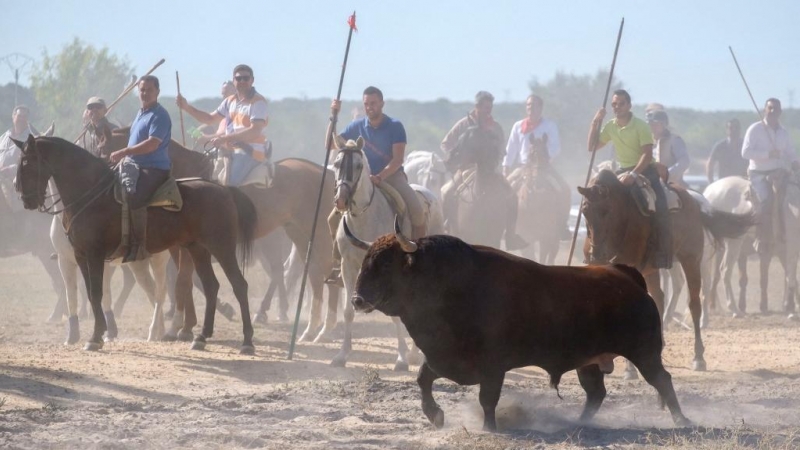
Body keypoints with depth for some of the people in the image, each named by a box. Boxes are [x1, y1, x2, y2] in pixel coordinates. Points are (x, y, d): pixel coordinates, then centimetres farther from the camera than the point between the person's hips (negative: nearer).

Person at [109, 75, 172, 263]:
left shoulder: (159, 115, -11)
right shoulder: (141, 114, 19)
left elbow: (152, 144, -22)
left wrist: (124, 153, -23)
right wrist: (124, 157, 18)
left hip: (154, 168, -11)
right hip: (134, 166, 11)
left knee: (133, 196, -34)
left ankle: (139, 245, -30)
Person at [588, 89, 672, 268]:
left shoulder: (641, 126, -12)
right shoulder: (610, 127, 5)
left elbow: (647, 154, -19)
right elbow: (592, 147, 7)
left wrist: (633, 174, -32)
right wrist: (596, 122, -3)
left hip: (644, 171, -6)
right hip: (623, 172, 6)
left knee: (659, 210, -23)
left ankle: (663, 256, -20)